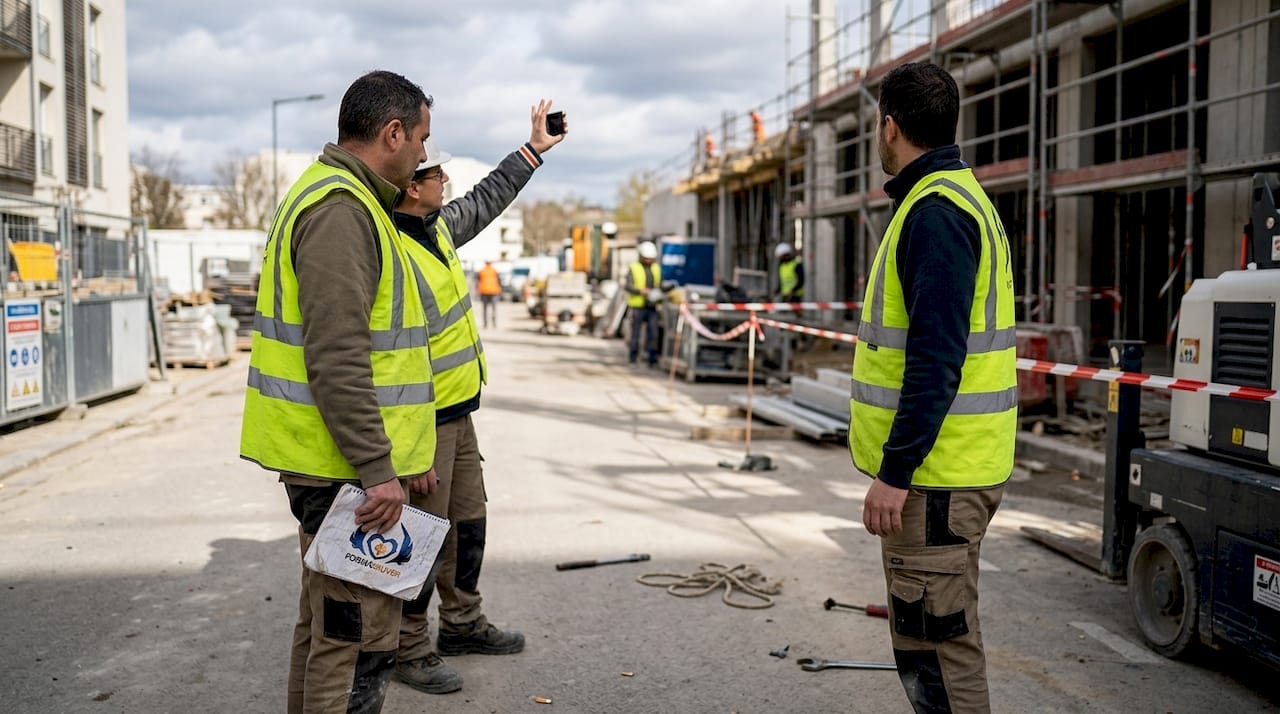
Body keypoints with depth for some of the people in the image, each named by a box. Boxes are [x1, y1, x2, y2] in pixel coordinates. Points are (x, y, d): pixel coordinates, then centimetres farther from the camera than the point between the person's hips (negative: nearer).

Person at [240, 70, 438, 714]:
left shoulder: (343, 201, 18)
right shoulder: (340, 210, -16)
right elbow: (335, 359, -24)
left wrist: (404, 450, 25)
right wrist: (378, 469, -23)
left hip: (338, 463, 11)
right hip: (345, 466, -11)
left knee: (326, 618, 20)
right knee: (359, 638, -5)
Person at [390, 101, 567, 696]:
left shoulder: (438, 226, 6)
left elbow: (486, 200, 26)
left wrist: (536, 147, 29)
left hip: (458, 413, 10)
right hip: (424, 422, -10)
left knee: (469, 523, 20)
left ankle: (462, 624, 36)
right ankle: (408, 648, 16)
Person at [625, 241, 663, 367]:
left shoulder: (656, 269, 13)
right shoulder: (634, 268, 0)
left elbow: (660, 286, 15)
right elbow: (628, 286, -9)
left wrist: (659, 296, -6)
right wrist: (641, 291, -23)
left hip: (652, 307, 3)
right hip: (638, 307, -3)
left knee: (653, 333, -3)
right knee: (635, 333, 2)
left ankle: (653, 359, -1)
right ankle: (632, 359, 11)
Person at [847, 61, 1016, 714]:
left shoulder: (935, 212, -17)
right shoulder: (961, 197, 16)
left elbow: (936, 358, -24)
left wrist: (895, 471, -22)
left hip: (934, 477, -11)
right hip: (947, 468, 11)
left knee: (934, 648, -2)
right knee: (927, 636, 20)